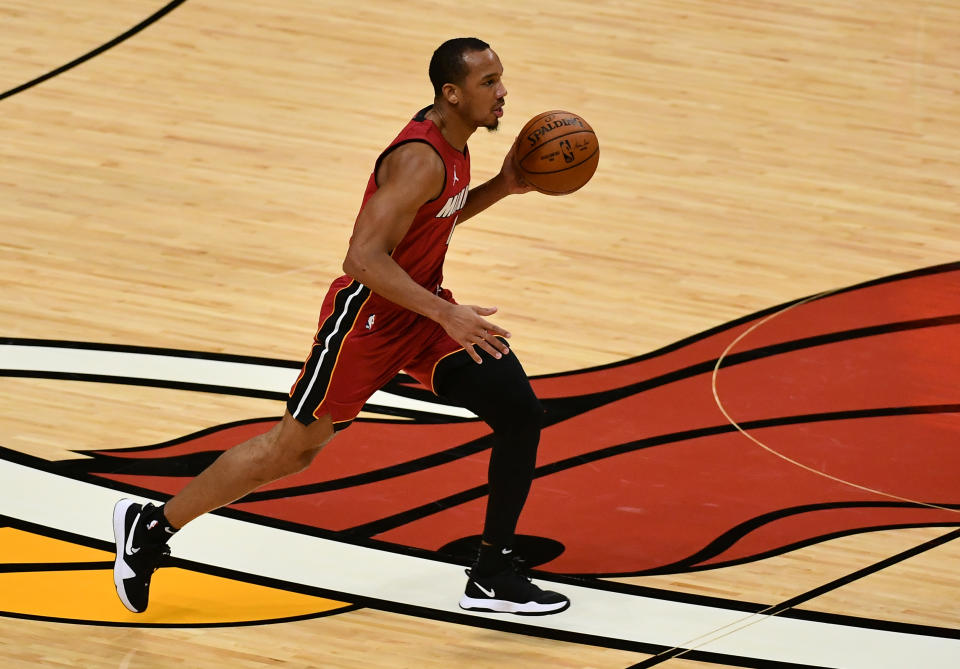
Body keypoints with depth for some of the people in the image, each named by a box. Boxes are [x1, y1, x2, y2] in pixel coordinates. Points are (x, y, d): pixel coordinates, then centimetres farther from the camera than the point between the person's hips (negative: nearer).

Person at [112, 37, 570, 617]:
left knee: (521, 413, -6)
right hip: (369, 317, -8)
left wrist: (502, 188, 6)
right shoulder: (420, 159, -26)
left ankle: (494, 574, 4)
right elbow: (365, 258, -32)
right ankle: (150, 527, 20)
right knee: (292, 448, 4)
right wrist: (446, 314, -35)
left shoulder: (453, 144, 2)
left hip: (425, 309, 8)